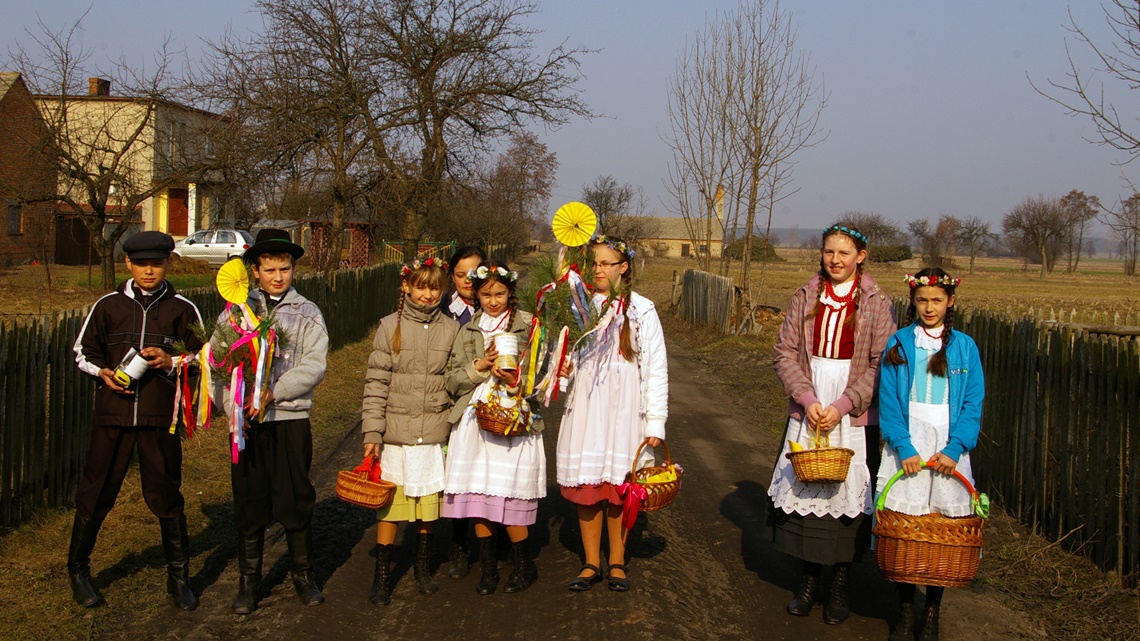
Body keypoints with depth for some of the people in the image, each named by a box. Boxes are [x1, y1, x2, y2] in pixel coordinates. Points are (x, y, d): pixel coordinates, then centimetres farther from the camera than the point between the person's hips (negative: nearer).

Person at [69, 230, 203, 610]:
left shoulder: (182, 310, 5)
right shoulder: (107, 306, 6)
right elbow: (83, 351, 14)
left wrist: (171, 362, -10)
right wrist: (103, 373, -6)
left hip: (160, 418, 0)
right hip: (112, 413, 1)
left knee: (166, 496, 5)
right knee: (96, 493, 5)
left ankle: (178, 578, 17)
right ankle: (78, 570, 22)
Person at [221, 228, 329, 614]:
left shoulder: (307, 313, 6)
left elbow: (313, 367, -5)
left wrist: (273, 393, -16)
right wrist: (234, 405, -11)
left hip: (290, 418, -1)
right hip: (246, 421, 1)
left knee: (296, 501, 4)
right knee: (249, 502, 6)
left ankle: (303, 575, 19)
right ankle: (248, 581, 18)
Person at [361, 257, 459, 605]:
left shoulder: (451, 329, 4)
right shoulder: (390, 327, -1)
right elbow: (376, 383, -2)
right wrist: (372, 433, -7)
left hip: (435, 433, 2)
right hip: (396, 433, -2)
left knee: (428, 502, 10)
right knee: (389, 503, -1)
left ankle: (423, 567, 28)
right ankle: (382, 574, 13)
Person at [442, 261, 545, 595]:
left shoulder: (528, 326, 4)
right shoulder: (468, 332, 13)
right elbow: (452, 381, 8)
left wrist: (517, 377, -15)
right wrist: (479, 366, -8)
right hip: (474, 421, 4)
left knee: (510, 498, -7)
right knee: (477, 496, 2)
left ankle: (524, 565, 12)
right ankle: (488, 567, 16)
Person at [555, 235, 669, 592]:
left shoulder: (641, 310, -1)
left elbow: (656, 368, -1)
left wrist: (656, 422, -5)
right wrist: (564, 368, -5)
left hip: (624, 410, -2)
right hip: (585, 408, 2)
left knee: (618, 488, 1)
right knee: (585, 487, 2)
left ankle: (617, 562, 15)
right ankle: (591, 563, 13)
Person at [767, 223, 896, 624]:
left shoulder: (876, 304, -2)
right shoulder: (805, 298, 5)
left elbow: (880, 364, -7)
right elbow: (784, 352, 2)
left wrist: (842, 405, -14)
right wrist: (807, 399, -11)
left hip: (854, 415, -2)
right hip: (807, 410, 2)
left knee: (848, 496, 1)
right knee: (803, 490, 5)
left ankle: (840, 586, 13)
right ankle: (809, 579, 19)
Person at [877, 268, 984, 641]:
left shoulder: (964, 347, 5)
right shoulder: (898, 344, 3)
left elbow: (973, 403, 2)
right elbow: (888, 400, -1)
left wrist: (954, 449, -10)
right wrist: (904, 447, -12)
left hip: (947, 447, 1)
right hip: (906, 446, 0)